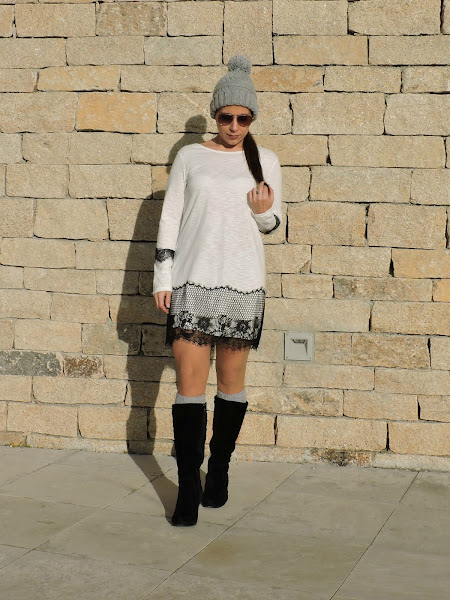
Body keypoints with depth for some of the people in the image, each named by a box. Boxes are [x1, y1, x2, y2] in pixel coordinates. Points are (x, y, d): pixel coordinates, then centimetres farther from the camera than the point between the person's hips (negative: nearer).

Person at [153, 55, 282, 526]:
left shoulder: (265, 161, 7)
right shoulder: (190, 157, 5)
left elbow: (273, 222, 15)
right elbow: (169, 218, 5)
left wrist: (264, 212, -9)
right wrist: (162, 278, 0)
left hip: (242, 283, 1)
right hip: (192, 280, -1)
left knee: (232, 380, 7)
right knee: (189, 383, -6)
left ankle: (219, 469, 22)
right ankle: (188, 487, -4)